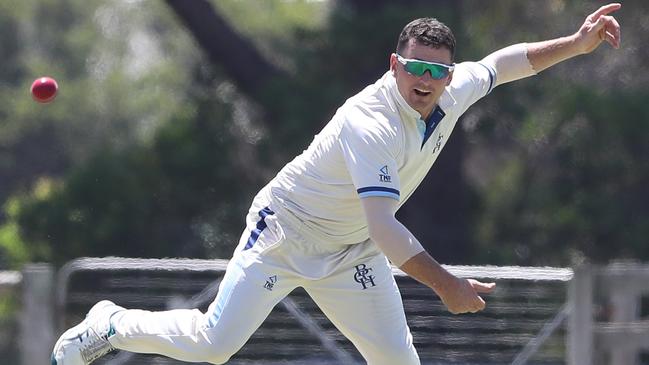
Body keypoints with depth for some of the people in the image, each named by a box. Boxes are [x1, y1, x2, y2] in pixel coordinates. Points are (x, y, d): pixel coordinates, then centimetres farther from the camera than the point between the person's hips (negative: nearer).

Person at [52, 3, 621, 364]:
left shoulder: (452, 94, -8)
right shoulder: (372, 123, -33)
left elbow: (505, 63, 12)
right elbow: (383, 226, -38)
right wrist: (445, 285, -39)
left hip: (351, 258, 7)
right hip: (285, 234, -7)